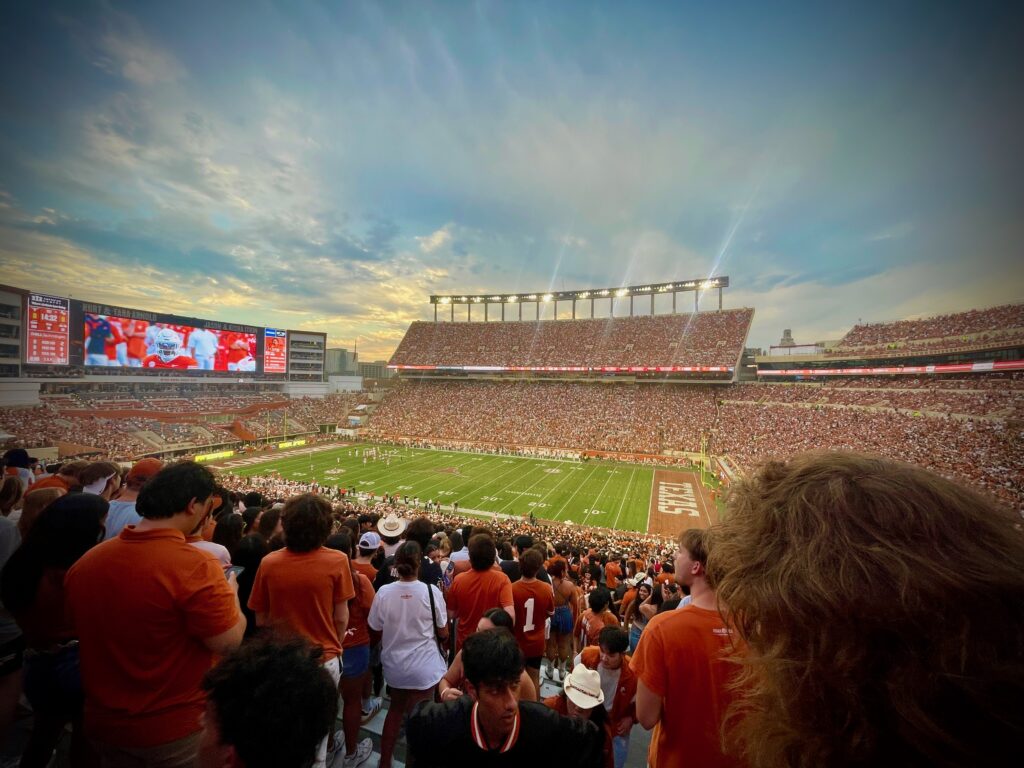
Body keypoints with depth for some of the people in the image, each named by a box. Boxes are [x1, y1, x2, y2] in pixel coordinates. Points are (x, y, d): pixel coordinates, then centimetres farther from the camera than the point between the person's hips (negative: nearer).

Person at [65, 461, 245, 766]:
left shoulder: (84, 562, -7)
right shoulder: (194, 565, -30)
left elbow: (81, 628, 9)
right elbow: (229, 642, -24)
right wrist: (230, 594, -7)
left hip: (103, 722, 6)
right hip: (176, 728, -6)